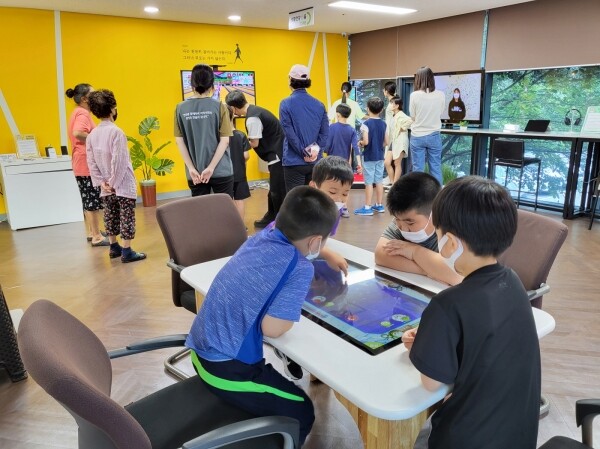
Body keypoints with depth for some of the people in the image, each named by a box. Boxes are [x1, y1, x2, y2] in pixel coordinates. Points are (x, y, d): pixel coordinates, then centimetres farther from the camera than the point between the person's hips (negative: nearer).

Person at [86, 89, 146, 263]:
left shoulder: (92, 134, 4)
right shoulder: (116, 132, -15)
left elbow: (91, 162, 2)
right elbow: (119, 161, -20)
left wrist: (101, 182, 1)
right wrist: (114, 183, -11)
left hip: (107, 186, 7)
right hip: (123, 184, -6)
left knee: (110, 216, 15)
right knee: (126, 216, 0)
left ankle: (114, 247, 27)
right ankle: (126, 251, 3)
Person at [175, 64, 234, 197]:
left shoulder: (180, 108, 1)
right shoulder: (219, 106, -6)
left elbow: (179, 141, 0)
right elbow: (225, 140, -9)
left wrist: (191, 168, 0)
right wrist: (211, 168, -7)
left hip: (195, 172, 2)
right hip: (220, 171, -2)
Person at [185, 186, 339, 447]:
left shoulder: (264, 235, 4)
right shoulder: (301, 268, -17)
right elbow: (272, 328, -22)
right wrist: (291, 317, -2)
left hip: (200, 351, 8)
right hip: (228, 368, -8)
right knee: (301, 414, 12)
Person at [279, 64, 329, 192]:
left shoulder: (286, 104, -7)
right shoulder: (319, 104, 7)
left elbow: (290, 134, -13)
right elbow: (325, 132, 0)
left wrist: (305, 153, -9)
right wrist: (315, 151, -6)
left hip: (294, 162, -4)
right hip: (316, 162, 4)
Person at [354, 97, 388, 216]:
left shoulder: (366, 124, -14)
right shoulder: (383, 124, 3)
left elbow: (366, 141, -20)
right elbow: (387, 142, 3)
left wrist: (360, 143, 0)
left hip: (369, 157, -6)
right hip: (380, 156, 6)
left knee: (369, 182, -2)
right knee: (379, 181, 13)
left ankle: (367, 207, 2)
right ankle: (379, 205, 22)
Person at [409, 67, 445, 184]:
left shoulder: (414, 95, -10)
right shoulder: (441, 95, -4)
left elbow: (413, 116, 0)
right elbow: (440, 113, 8)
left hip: (417, 136, -1)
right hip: (434, 136, 2)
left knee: (418, 169, 5)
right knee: (436, 168, 8)